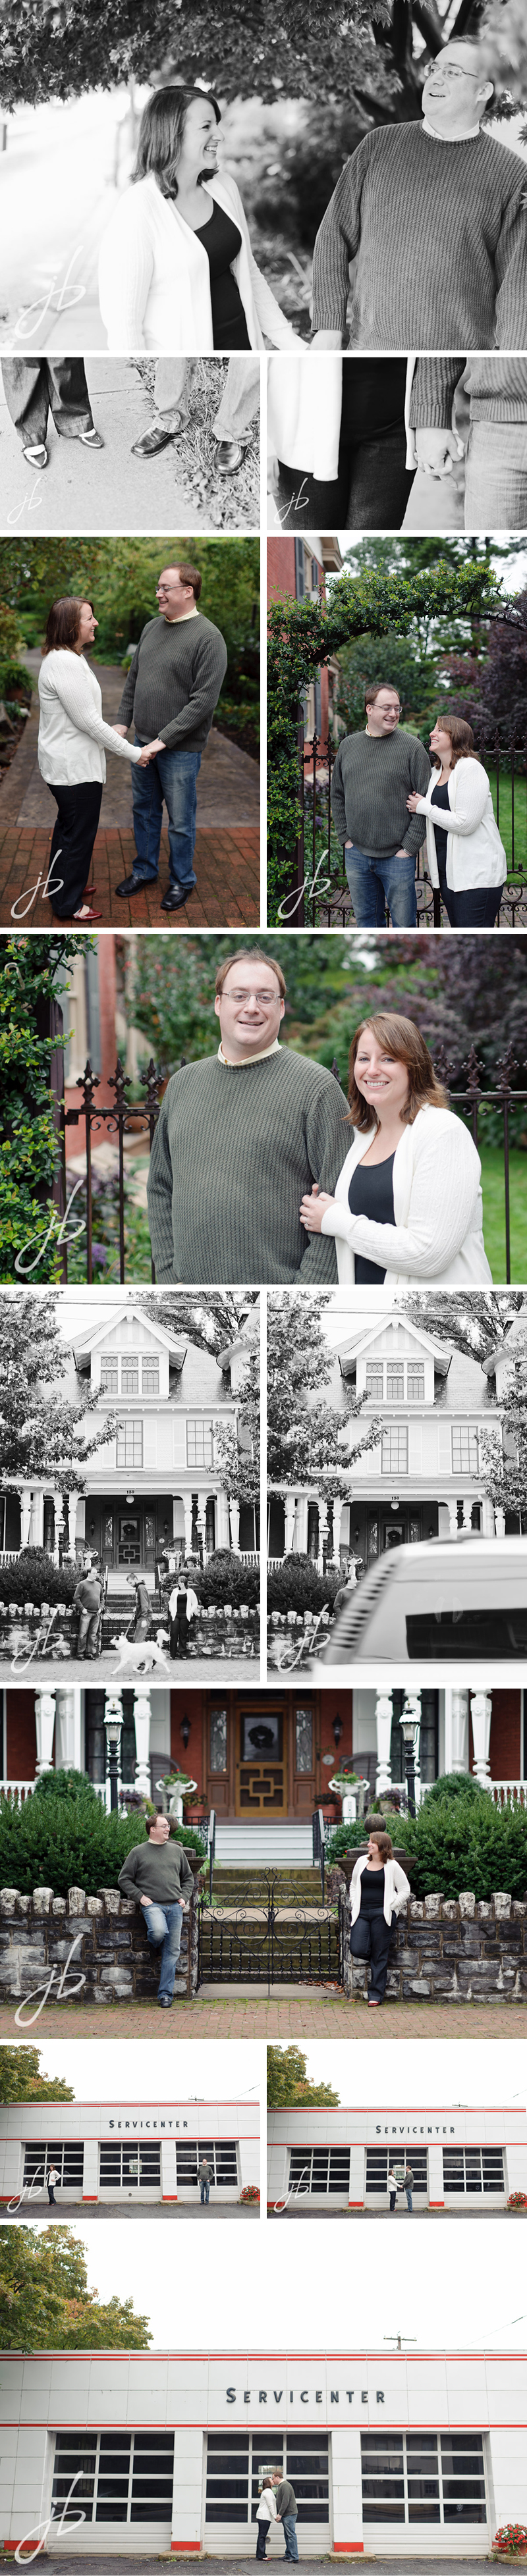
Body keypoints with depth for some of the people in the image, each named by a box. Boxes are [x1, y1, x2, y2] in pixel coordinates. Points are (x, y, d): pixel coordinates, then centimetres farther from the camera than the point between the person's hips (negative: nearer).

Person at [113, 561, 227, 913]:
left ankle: (182, 881, 21)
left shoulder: (208, 638, -16)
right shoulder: (152, 628, 7)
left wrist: (164, 739, -21)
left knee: (180, 820, 4)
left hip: (181, 748, -7)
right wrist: (123, 722, 8)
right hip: (145, 740, 7)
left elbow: (204, 701, -20)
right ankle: (145, 870, 34)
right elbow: (134, 680, 18)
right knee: (144, 809, 18)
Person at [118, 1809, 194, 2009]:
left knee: (172, 1951, -1)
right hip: (153, 1904, -4)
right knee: (159, 1931, -33)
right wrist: (140, 1897, -5)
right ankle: (153, 1945, 5)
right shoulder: (138, 1852, 5)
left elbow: (188, 1878, 25)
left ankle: (165, 1993, 4)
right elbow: (124, 1880, 6)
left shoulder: (177, 1851, 16)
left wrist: (184, 1897, 8)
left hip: (175, 1906, 4)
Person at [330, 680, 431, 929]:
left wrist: (410, 846, -11)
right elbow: (337, 795, 16)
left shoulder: (412, 747, -6)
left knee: (404, 923, 0)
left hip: (397, 855, -4)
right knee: (366, 919, 13)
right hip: (357, 853, 4)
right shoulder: (349, 745, 7)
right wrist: (345, 837, 7)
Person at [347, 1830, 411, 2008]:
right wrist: (354, 1905, 9)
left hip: (381, 1913, -4)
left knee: (379, 1956, -2)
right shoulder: (362, 1861, 12)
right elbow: (353, 1885, 23)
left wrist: (391, 1908, -5)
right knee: (357, 1950, -12)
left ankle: (376, 1994, 5)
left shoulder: (392, 1866, 1)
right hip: (361, 1913, 4)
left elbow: (405, 1890, 4)